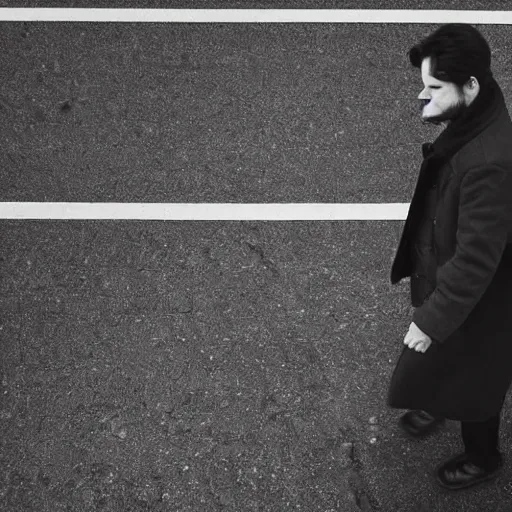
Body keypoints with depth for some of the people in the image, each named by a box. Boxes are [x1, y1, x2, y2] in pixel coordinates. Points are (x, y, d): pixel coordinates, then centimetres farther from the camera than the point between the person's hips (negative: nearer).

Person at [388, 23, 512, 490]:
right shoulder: (465, 128, -9)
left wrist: (432, 319, -22)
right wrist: (415, 263, 16)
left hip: (475, 302, -8)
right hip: (442, 277, 8)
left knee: (472, 377, 18)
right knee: (441, 363, 32)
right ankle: (438, 404, 63)